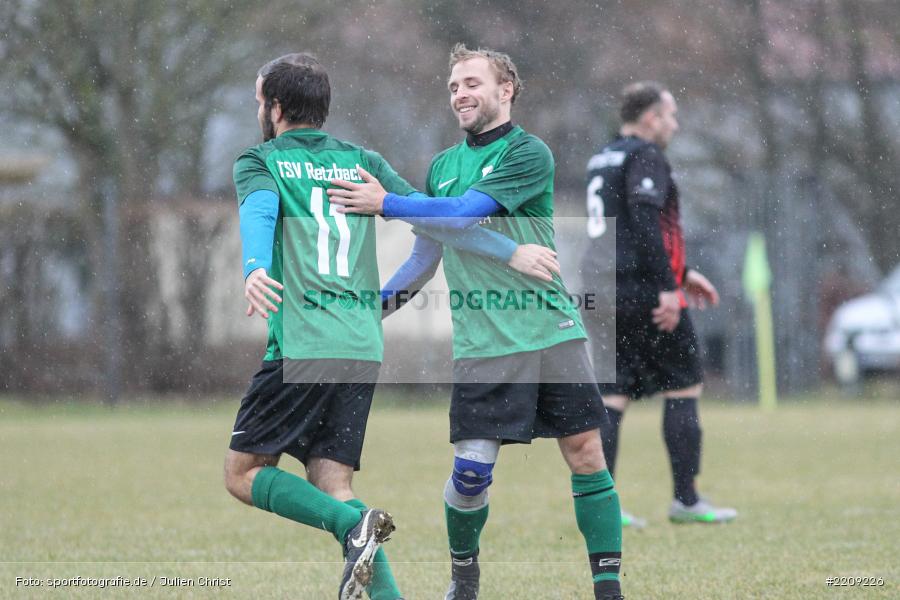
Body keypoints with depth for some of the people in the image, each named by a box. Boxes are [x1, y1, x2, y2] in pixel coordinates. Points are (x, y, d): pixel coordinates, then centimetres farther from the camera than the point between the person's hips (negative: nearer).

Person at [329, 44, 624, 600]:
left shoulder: (528, 153, -5)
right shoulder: (442, 167, 14)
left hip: (552, 330, -3)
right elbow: (427, 255, 23)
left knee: (587, 455, -5)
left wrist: (385, 204, -14)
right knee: (472, 469, -5)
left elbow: (463, 215, -16)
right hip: (481, 342, 3)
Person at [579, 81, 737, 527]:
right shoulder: (645, 156, -8)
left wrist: (681, 274, 31)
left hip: (600, 290, 8)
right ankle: (686, 499, 3)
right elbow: (645, 223, -20)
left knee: (611, 395, 5)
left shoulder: (601, 159, 21)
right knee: (684, 388, 2)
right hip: (642, 290, -8)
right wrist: (667, 288, -21)